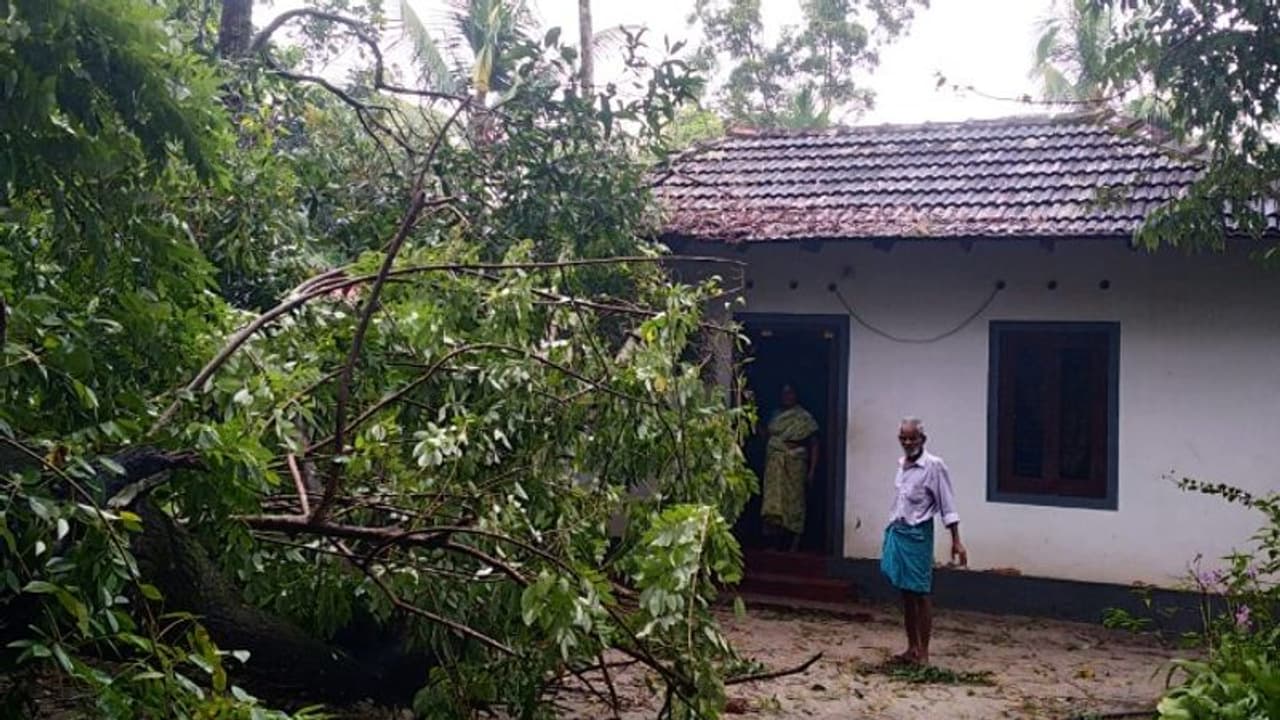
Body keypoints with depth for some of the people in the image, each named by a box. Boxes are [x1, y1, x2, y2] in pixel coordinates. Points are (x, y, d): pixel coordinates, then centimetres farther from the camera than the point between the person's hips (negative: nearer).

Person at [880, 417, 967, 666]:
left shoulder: (934, 466, -11)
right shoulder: (902, 464, 9)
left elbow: (948, 505, -12)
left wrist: (956, 541, -15)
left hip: (917, 534, -7)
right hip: (896, 532, 7)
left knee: (920, 594, -2)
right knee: (905, 593, 12)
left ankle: (923, 652, 5)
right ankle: (911, 648, 21)